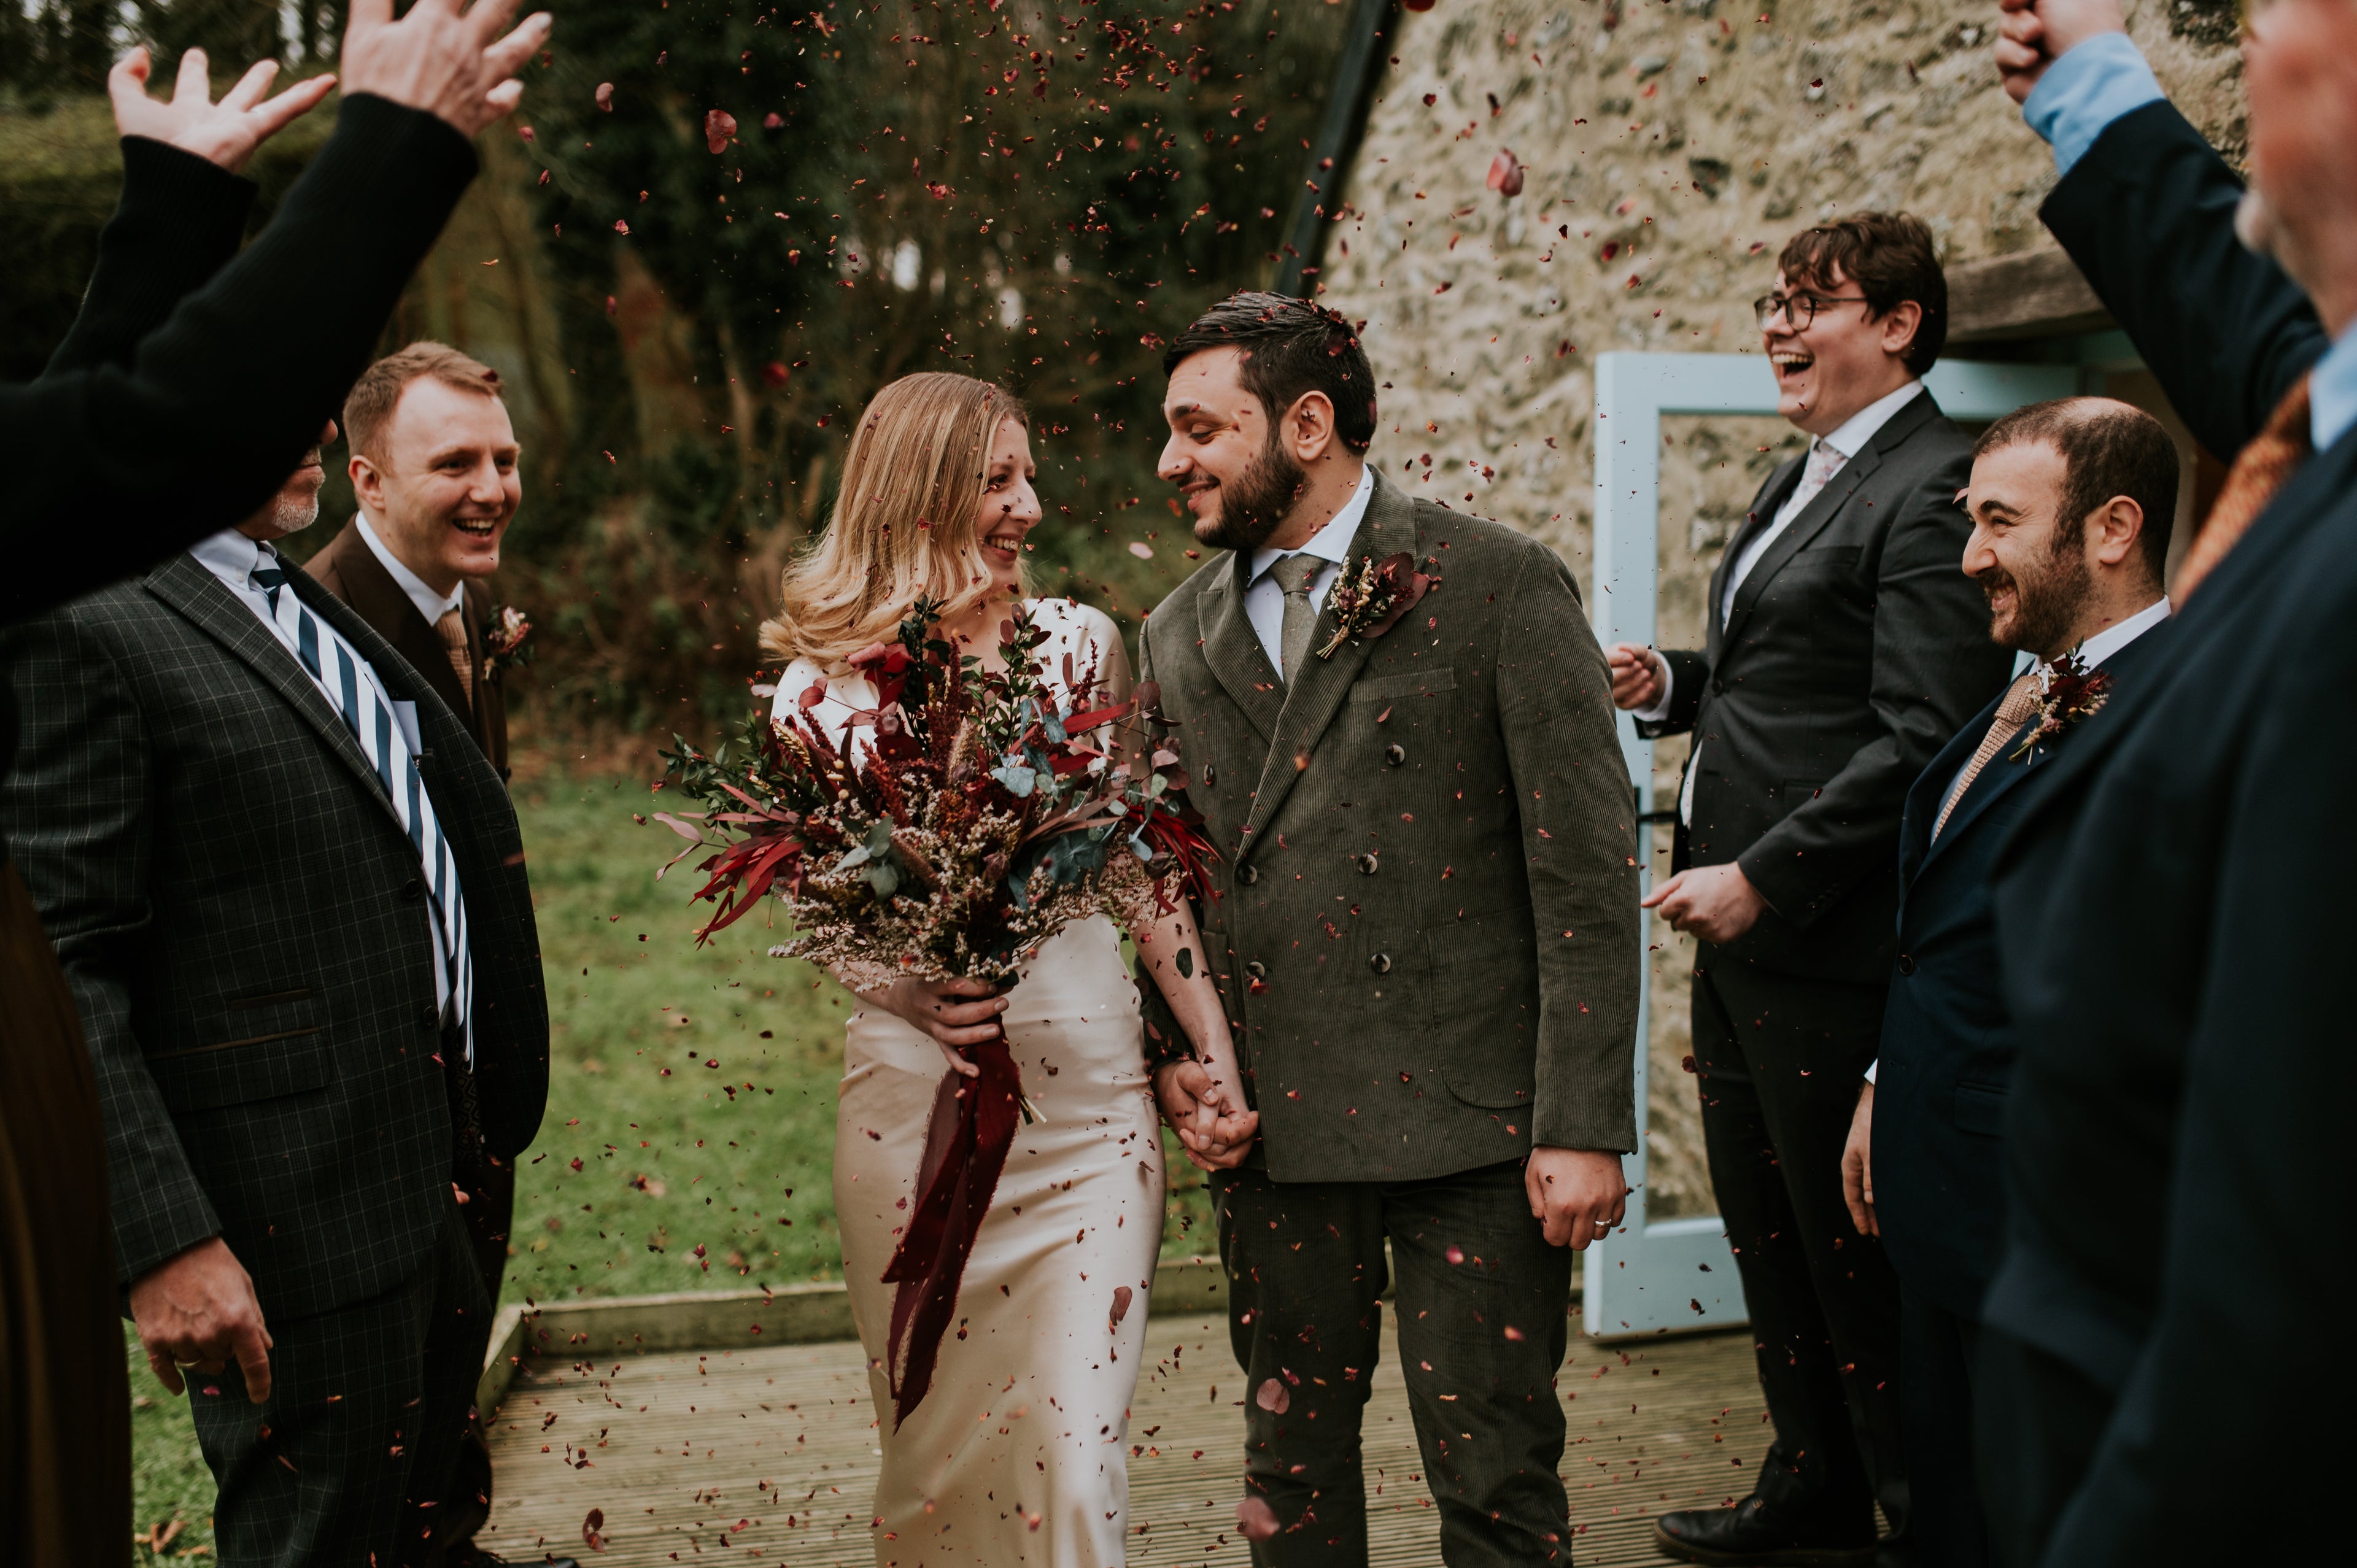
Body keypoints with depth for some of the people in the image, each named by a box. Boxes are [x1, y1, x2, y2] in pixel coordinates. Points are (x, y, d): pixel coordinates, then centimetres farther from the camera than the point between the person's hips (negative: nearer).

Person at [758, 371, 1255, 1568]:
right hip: (913, 1097, 0)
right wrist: (911, 986, -13)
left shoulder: (1080, 643, 4)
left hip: (1089, 1096, 0)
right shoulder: (829, 673, 1)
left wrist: (1219, 1058, 0)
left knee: (1076, 1452, 0)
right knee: (936, 1449, 13)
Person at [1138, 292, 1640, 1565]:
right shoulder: (1178, 635, 11)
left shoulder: (1499, 587, -5)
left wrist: (1584, 1125, -12)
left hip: (1471, 1121, -4)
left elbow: (1585, 866, -8)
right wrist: (1170, 1055, 2)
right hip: (1273, 1125, 5)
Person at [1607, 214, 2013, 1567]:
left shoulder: (1930, 490, -15)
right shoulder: (1810, 481, 16)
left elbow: (1924, 741, -22)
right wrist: (1671, 686, 6)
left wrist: (1760, 879, -23)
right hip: (1745, 935, 10)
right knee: (1769, 1228, 20)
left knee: (1854, 1245, 3)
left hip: (1830, 941, -10)